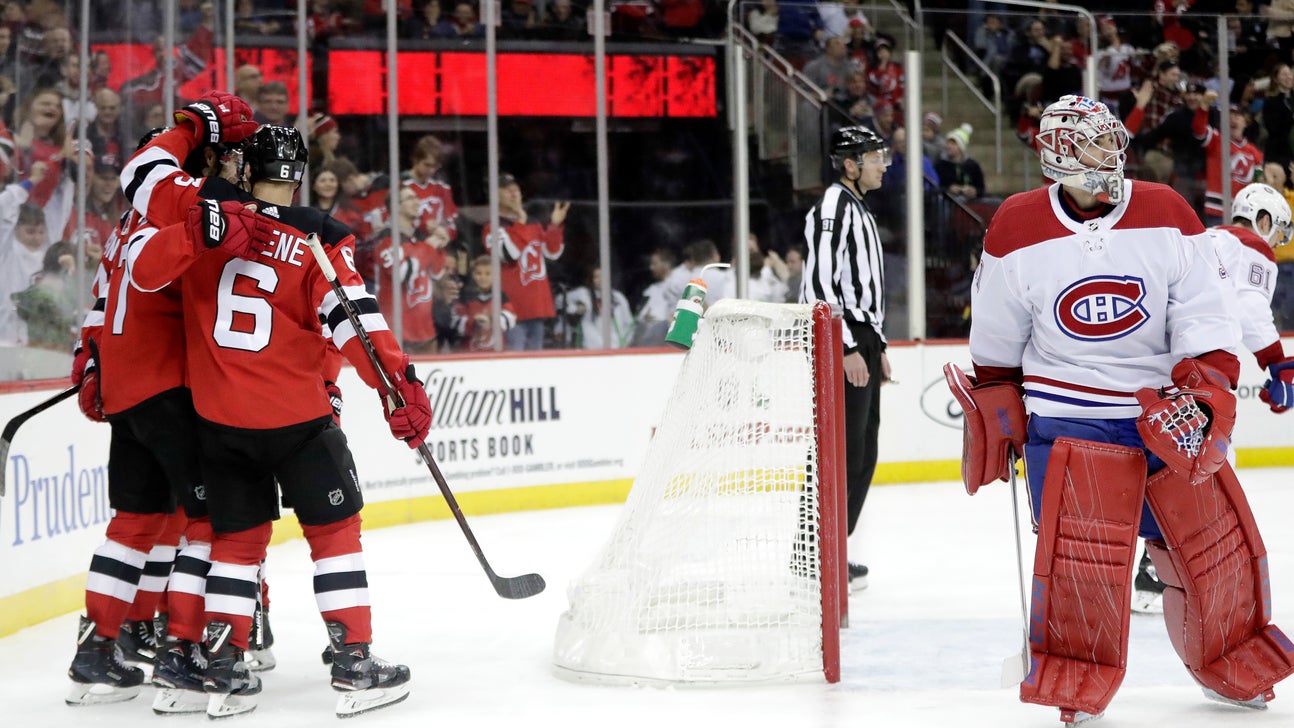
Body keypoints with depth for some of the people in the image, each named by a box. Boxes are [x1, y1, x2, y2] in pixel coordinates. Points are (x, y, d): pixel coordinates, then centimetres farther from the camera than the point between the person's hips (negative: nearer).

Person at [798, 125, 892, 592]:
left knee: (863, 455, 12)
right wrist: (848, 348, -22)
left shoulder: (860, 211, 20)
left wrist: (878, 346, 23)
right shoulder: (833, 207, -13)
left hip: (862, 341, 10)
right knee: (842, 452, -11)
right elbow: (820, 283, -20)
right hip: (840, 343, -10)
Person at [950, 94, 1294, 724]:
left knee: (1216, 540, 6)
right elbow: (995, 346, 8)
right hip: (1067, 419, -2)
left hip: (1166, 409, 2)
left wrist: (1204, 394, -15)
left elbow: (1206, 319, -3)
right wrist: (996, 420, 10)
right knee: (1079, 552, -15)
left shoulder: (1167, 216, -1)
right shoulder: (1017, 232, -3)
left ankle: (1235, 669, 27)